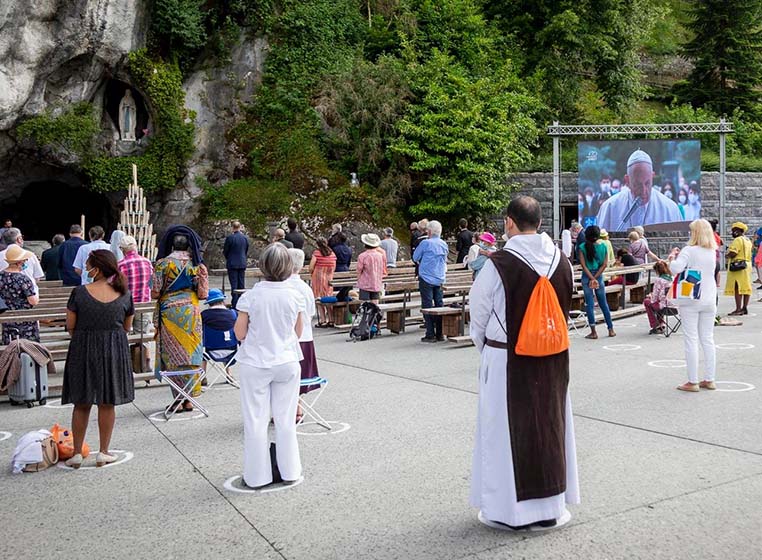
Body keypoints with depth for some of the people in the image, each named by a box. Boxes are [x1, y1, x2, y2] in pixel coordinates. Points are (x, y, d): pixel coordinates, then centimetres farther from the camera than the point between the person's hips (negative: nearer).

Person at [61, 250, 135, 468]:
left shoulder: (80, 292, -12)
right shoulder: (124, 294, -4)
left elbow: (70, 326, -5)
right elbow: (127, 327, 5)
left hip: (83, 351, -1)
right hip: (114, 351, 1)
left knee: (81, 404, 11)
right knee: (107, 404, 11)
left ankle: (77, 453, 17)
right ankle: (103, 452, 16)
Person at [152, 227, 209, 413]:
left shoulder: (163, 263, -6)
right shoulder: (197, 264, 1)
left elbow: (155, 294, -8)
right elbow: (203, 294, 0)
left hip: (169, 312, -2)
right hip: (191, 312, 2)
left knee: (172, 355, 5)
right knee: (190, 352, 10)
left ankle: (178, 399, 6)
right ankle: (189, 399, 13)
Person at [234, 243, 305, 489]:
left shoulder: (251, 296, -14)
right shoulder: (295, 296, -6)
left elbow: (240, 333, -8)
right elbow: (298, 332, 4)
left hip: (255, 364, -2)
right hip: (287, 362, 2)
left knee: (256, 421, 9)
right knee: (285, 420, 14)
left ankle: (257, 475, 17)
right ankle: (289, 471, 25)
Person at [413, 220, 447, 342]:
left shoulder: (425, 243, -12)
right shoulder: (444, 245, 6)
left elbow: (415, 257, -1)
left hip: (426, 278, -5)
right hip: (439, 279, 6)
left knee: (427, 306, -1)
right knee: (439, 305, 10)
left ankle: (430, 335, -2)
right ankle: (440, 334, 13)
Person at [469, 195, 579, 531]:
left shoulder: (498, 264, -16)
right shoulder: (561, 261, -2)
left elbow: (479, 315, -5)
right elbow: (566, 308, 8)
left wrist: (485, 350, 13)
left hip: (507, 360, -4)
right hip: (553, 360, 5)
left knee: (507, 430, 8)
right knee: (550, 426, 15)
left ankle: (507, 510, 18)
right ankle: (550, 506, 27)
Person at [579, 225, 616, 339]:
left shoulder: (583, 247, -7)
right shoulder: (603, 246, -2)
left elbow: (583, 265, -11)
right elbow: (605, 264, -5)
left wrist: (592, 278, -10)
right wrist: (595, 278, -7)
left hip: (586, 277, -2)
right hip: (599, 276, 2)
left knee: (589, 304, 2)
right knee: (603, 303, 14)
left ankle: (593, 332, 2)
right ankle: (611, 329, 19)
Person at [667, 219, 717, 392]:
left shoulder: (689, 250, -12)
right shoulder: (712, 252, 9)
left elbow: (675, 269, -23)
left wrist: (673, 257, -4)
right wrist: (678, 256, 13)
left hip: (690, 301, -6)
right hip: (709, 300, 6)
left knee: (691, 340, -2)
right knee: (708, 340, 11)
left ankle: (693, 382, 0)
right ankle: (709, 379, 17)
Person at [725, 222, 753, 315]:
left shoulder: (737, 240, -13)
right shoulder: (748, 240, 16)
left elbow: (733, 253, -22)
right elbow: (746, 254, 19)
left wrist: (727, 255, -1)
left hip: (737, 266, -10)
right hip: (747, 265, 10)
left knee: (737, 288, -8)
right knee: (746, 287, 9)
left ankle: (738, 309, -11)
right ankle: (744, 308, 13)